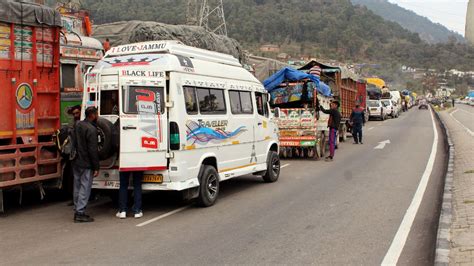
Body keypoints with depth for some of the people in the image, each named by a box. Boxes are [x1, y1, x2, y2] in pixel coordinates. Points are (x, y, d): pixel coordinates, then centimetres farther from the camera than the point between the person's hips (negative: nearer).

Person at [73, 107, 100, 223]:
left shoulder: (77, 125, 9)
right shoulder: (91, 129, -17)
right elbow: (93, 150, -18)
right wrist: (96, 167, -15)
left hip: (76, 163, 8)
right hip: (86, 164, -8)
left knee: (77, 187, 14)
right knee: (85, 188, -4)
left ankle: (77, 210, 21)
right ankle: (80, 213, -3)